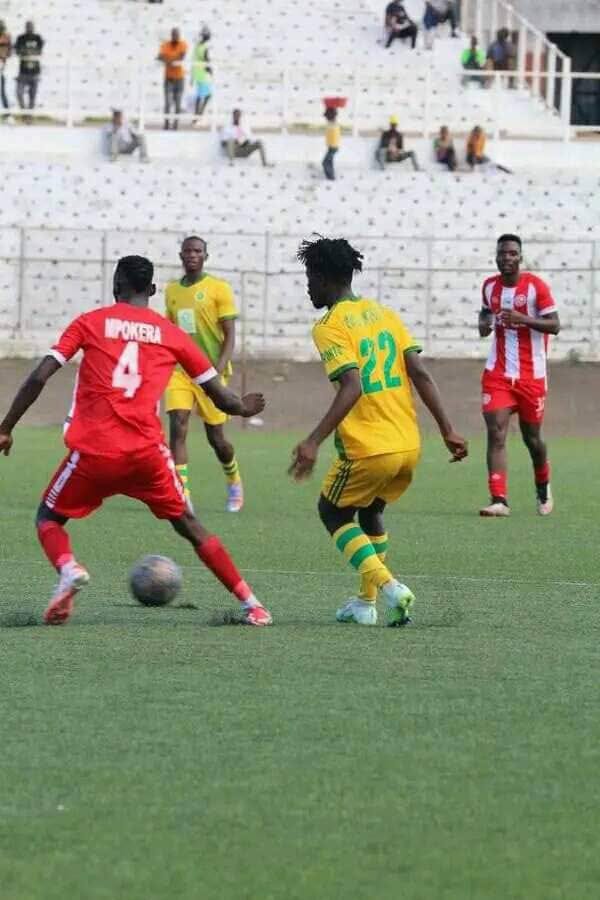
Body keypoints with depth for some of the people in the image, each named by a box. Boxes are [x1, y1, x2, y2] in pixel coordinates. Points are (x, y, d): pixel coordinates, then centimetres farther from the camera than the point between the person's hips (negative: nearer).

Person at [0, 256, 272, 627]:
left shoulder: (90, 323, 8)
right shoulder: (171, 334, 11)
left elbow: (39, 378, 0)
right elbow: (221, 396, 15)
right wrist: (244, 406, 38)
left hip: (94, 449, -2)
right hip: (147, 451, 2)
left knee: (49, 517, 17)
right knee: (187, 524, 20)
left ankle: (68, 569, -15)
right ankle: (251, 604, 13)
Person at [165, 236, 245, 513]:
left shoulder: (219, 288, -5)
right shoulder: (172, 291, 9)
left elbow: (230, 336, -7)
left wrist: (218, 370, -20)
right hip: (179, 371, 3)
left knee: (215, 436, 6)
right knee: (177, 428, -15)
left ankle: (234, 483, 36)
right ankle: (182, 498, -17)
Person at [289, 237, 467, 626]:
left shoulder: (329, 327, -9)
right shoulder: (384, 313, 11)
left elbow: (352, 387, -22)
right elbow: (421, 375, 4)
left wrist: (314, 442, -27)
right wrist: (448, 430, 5)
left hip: (368, 449, -7)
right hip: (409, 446, 7)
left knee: (334, 513, 16)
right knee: (371, 513, 29)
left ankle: (388, 586, -5)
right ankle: (366, 602, 26)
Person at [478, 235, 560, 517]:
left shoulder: (536, 285, -7)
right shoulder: (489, 286, 6)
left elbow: (555, 325, -10)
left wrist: (523, 319, -25)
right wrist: (484, 323, 3)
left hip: (531, 375, -2)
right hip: (498, 374, 2)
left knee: (532, 438, 9)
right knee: (496, 434, -14)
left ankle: (543, 488, 37)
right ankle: (499, 500, -18)